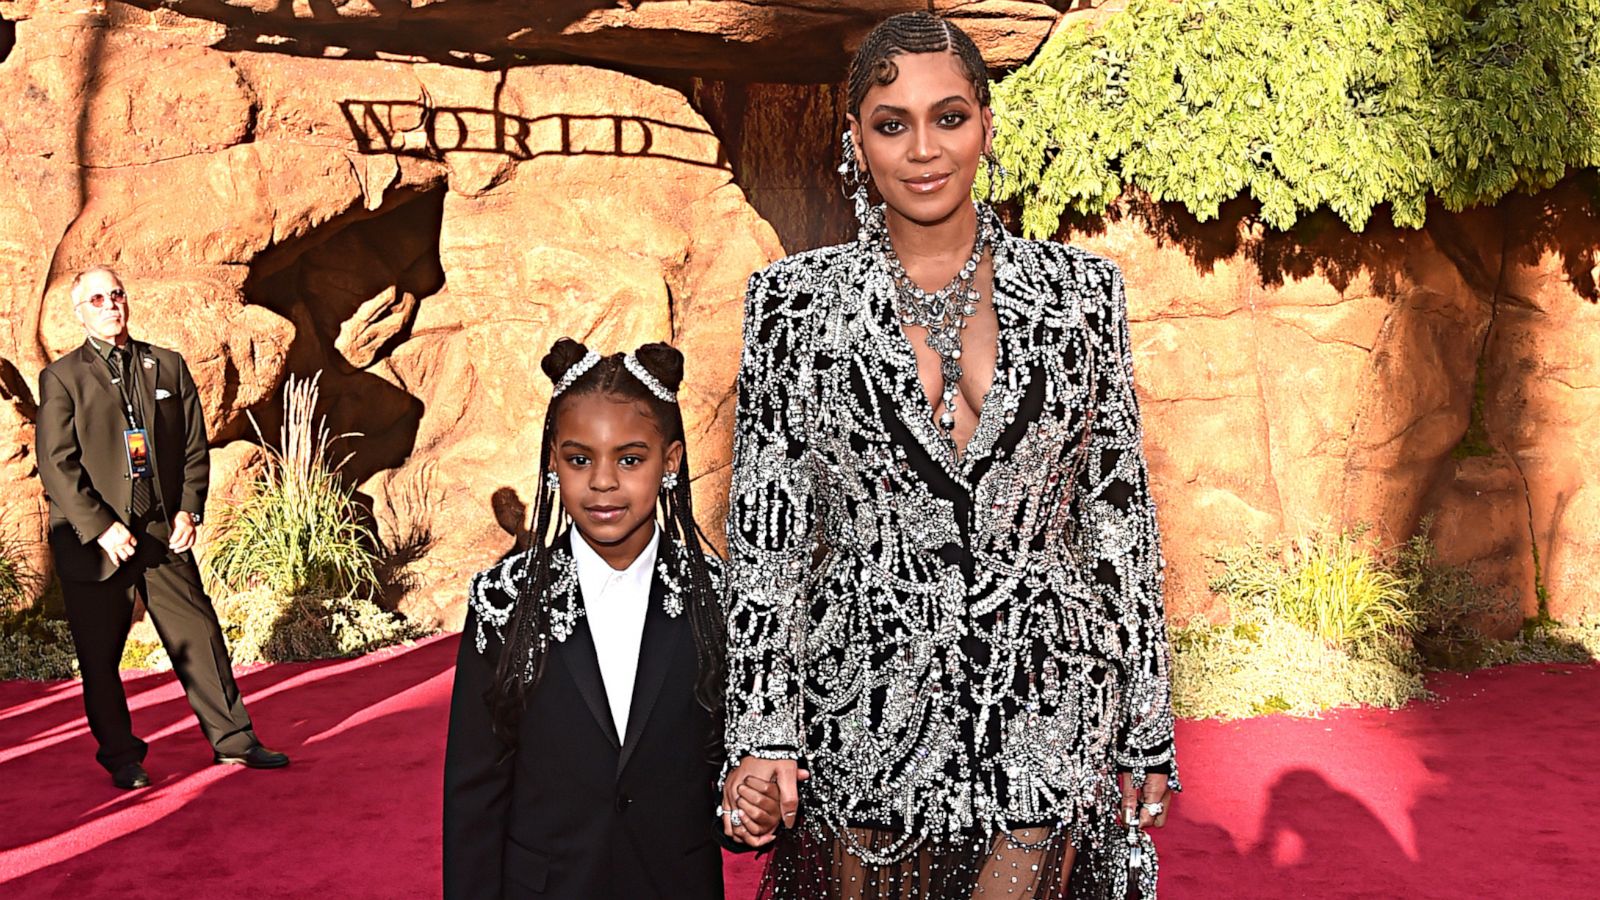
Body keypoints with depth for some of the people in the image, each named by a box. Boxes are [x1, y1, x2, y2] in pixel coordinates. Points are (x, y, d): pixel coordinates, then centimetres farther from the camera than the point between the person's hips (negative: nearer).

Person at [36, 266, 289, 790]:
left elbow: (195, 447, 11)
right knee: (100, 654, 5)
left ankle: (232, 739, 14)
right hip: (93, 539, -2)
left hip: (163, 530, 3)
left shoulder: (168, 367, 10)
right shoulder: (62, 378, 0)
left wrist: (189, 509, -2)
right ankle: (121, 758, 20)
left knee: (199, 633, 4)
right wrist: (100, 527, -14)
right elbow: (56, 465, -7)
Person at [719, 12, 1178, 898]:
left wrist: (1145, 729, 4)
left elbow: (1119, 509, 5)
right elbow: (764, 526, 0)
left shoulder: (1081, 290, 3)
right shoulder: (794, 299, 1)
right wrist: (763, 729, -8)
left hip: (1046, 720, 1)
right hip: (866, 722, 0)